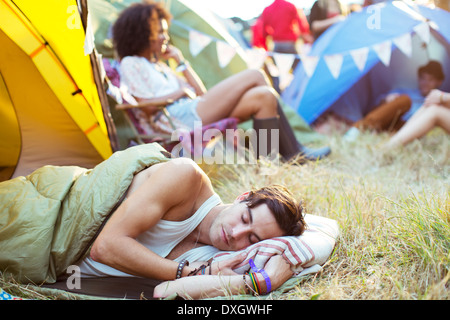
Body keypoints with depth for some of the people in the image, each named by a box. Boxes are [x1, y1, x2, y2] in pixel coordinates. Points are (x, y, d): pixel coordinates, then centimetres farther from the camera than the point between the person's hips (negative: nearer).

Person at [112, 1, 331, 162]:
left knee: (263, 96, -11)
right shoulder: (131, 64, 4)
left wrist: (180, 61, 20)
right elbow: (147, 107, -11)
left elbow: (200, 93, 22)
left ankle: (293, 152, -6)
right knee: (255, 76, -11)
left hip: (196, 111, 8)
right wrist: (180, 92, -3)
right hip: (182, 119, -8)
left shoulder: (159, 65, 29)